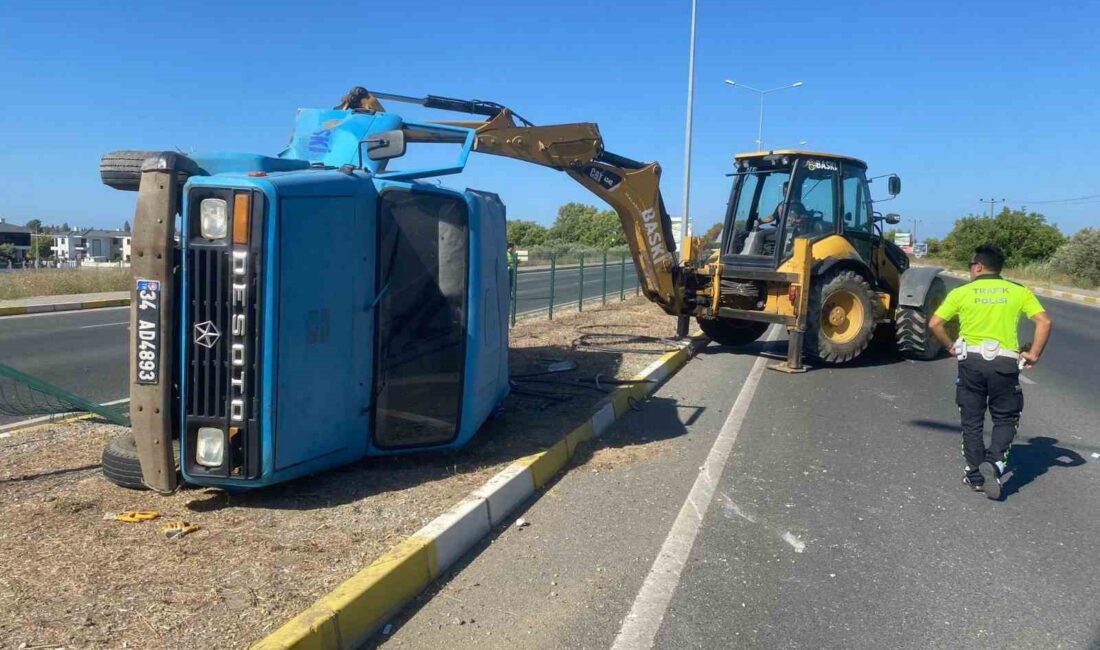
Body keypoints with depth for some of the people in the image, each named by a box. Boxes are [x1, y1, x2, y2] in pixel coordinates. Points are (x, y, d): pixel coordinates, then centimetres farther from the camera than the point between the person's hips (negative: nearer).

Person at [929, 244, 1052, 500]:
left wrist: (951, 346, 9)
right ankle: (994, 463, -8)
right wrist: (1034, 355, 1)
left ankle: (976, 476, 17)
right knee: (1006, 418, 15)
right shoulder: (1019, 292, 5)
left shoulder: (961, 293, 2)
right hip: (1005, 362, 0)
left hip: (971, 360, 0)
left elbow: (935, 324, -4)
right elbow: (1044, 321, -4)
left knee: (972, 420, 12)